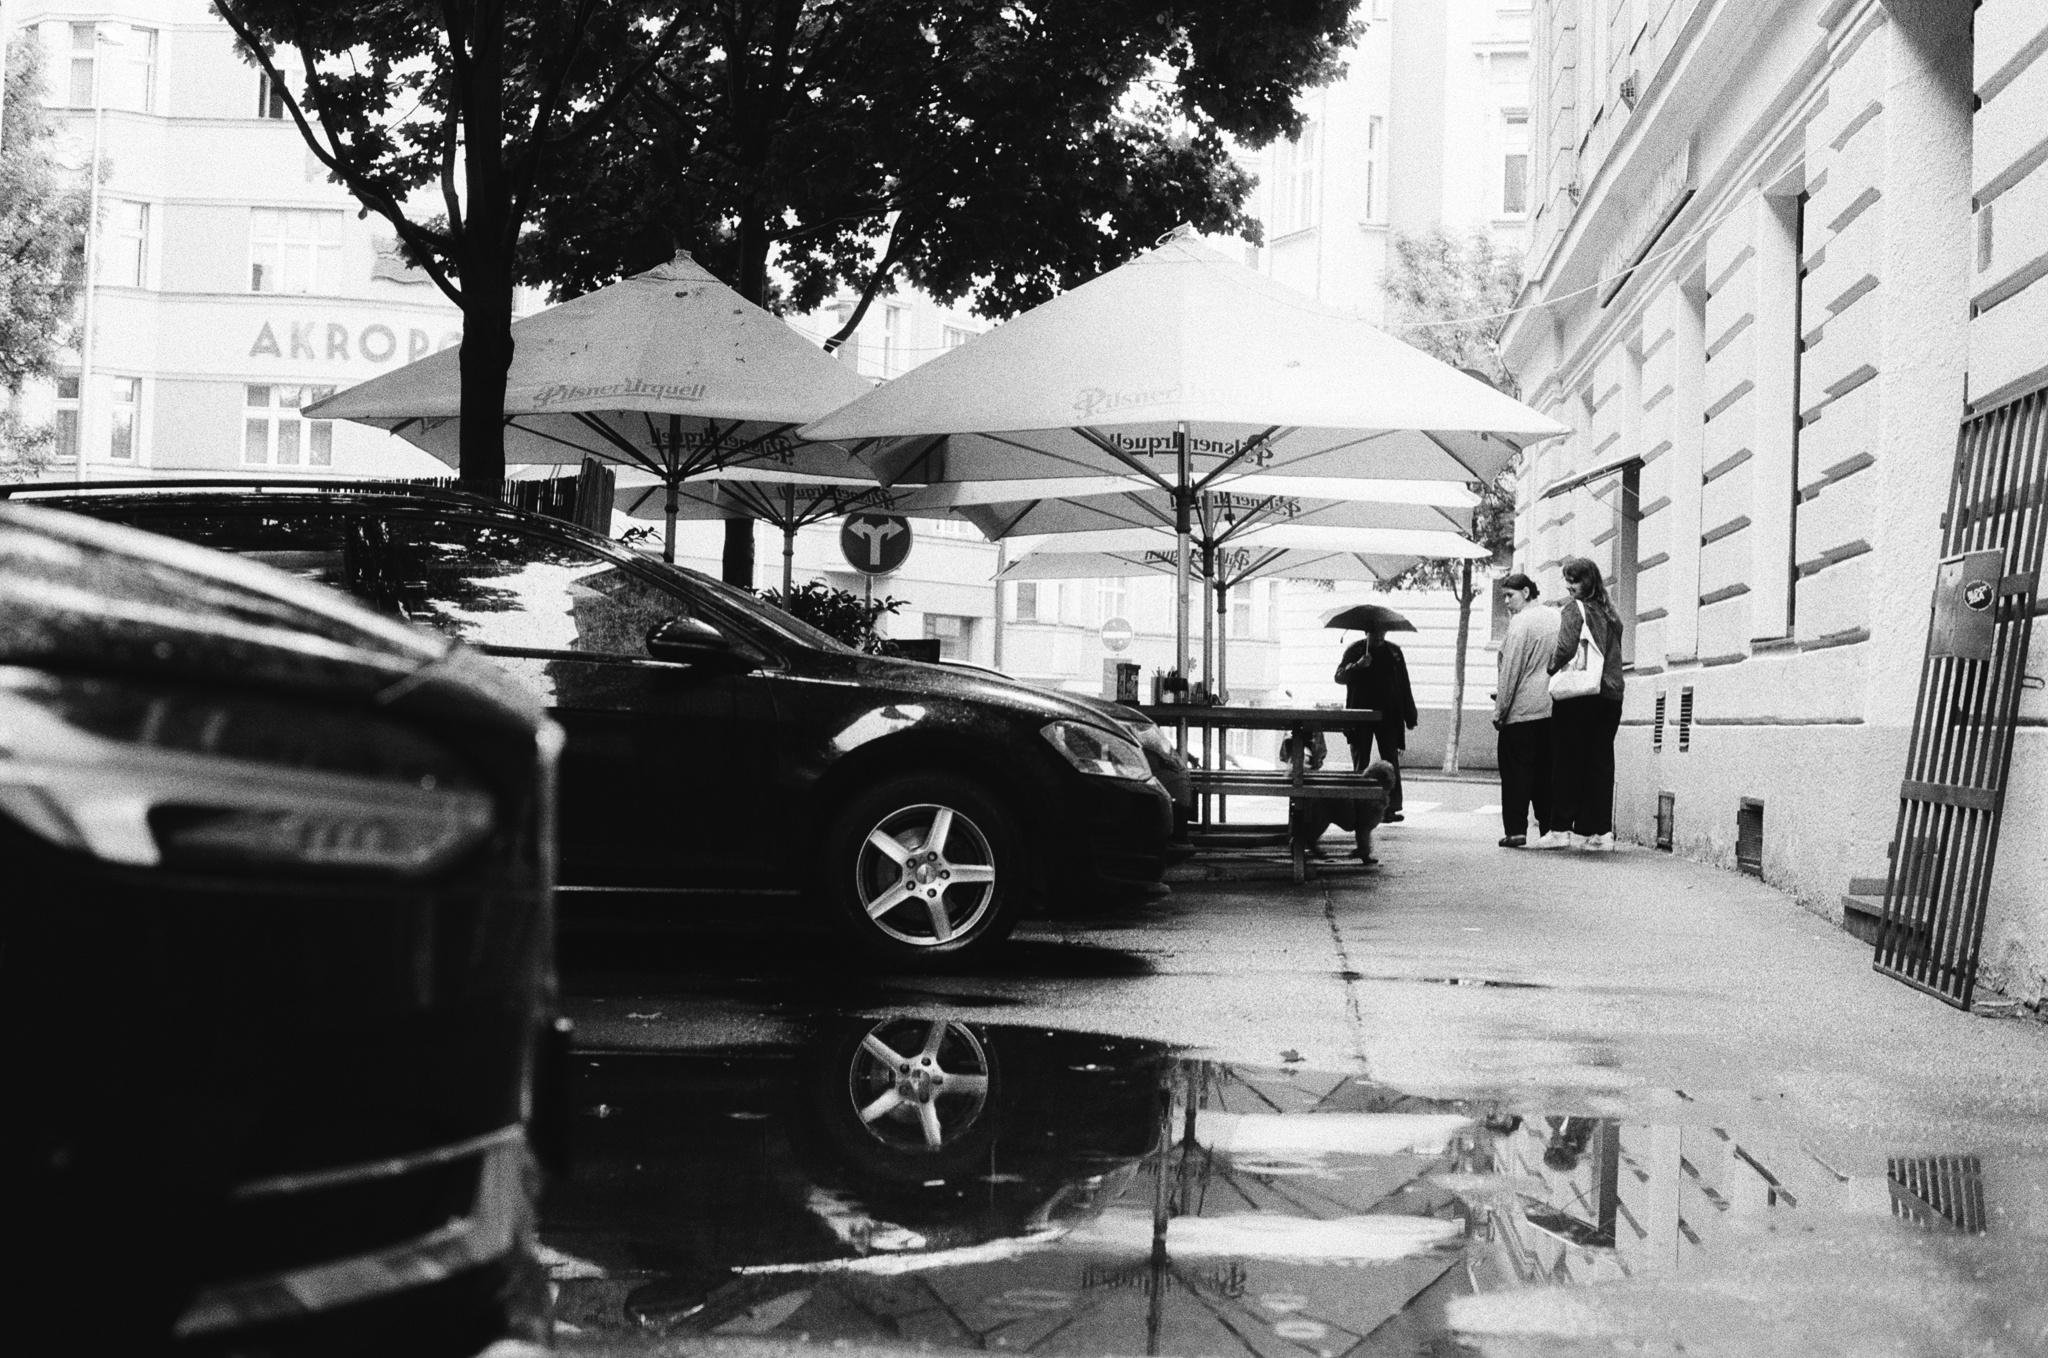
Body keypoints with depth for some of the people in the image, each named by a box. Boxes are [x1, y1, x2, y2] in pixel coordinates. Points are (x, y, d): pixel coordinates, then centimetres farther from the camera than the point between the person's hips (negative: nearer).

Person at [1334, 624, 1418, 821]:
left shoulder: (1394, 652, 10)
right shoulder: (1354, 650, 5)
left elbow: (1404, 686, 13)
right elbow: (1339, 677, -6)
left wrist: (1409, 717, 9)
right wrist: (1357, 666, -24)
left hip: (1388, 717, 1)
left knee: (1391, 762, -7)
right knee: (1360, 764, 2)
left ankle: (1391, 808, -8)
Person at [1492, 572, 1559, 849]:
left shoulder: (1521, 622, -10)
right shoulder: (1557, 618, 11)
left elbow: (1510, 672, -11)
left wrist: (1499, 711, -5)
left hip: (1521, 710, -6)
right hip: (1552, 708, 6)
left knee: (1516, 771, -1)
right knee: (1547, 771, 9)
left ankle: (1515, 829, -4)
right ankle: (1552, 829, 7)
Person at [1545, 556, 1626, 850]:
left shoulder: (1574, 608, -6)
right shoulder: (1610, 612, 13)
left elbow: (1566, 648, -19)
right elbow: (1614, 655, 14)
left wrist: (1552, 667, -3)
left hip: (1577, 696, -5)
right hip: (1611, 695, 6)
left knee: (1568, 762, 2)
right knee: (1601, 762, 8)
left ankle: (1561, 828, 2)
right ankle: (1602, 831, 5)